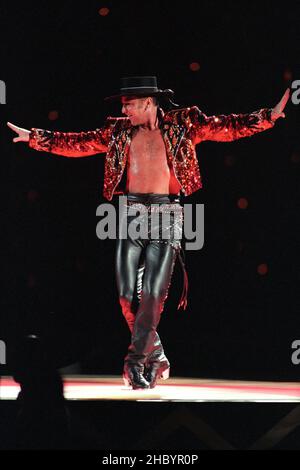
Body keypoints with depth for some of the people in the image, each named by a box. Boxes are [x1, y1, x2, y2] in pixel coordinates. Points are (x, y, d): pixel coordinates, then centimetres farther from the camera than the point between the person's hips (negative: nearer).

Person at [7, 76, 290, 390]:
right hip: (131, 214, 3)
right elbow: (77, 143, 19)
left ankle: (136, 361, 0)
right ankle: (155, 356, 15)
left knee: (153, 293, -12)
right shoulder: (119, 131, 14)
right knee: (127, 294, -3)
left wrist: (268, 117, -12)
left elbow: (226, 128, -1)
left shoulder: (182, 124, 4)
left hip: (166, 215, -3)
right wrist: (34, 137, 17)